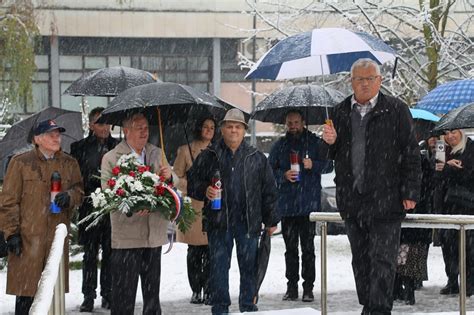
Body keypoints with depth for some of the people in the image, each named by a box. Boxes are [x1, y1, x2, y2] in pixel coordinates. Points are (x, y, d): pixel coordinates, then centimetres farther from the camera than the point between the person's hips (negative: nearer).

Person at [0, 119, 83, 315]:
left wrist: (69, 196, -6)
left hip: (57, 233, 4)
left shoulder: (69, 163, 12)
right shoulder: (21, 162, -1)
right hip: (28, 236, -4)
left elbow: (79, 191, 18)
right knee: (26, 291, -5)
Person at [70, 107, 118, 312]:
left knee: (110, 253, 4)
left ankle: (107, 295, 12)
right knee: (90, 254, 2)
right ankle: (88, 297, 7)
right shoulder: (80, 147, 6)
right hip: (90, 207, -1)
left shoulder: (118, 147, 8)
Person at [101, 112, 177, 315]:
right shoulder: (111, 158, -3)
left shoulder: (157, 154, 13)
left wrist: (169, 176, -9)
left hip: (154, 234, 5)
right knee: (124, 292, -3)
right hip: (126, 235, -5)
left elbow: (175, 183, 15)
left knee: (152, 290, 15)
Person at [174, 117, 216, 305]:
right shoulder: (185, 150, 6)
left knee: (210, 251, -4)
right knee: (194, 251, 1)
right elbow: (176, 178, 4)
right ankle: (196, 291, 8)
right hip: (193, 206, -1)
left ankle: (208, 291, 1)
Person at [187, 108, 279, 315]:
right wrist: (204, 191, -14)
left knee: (249, 267, 6)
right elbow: (192, 183, 8)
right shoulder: (209, 157, 6)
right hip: (218, 222, -1)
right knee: (218, 267, 3)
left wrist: (270, 220, 8)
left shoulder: (256, 158, 10)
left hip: (249, 221, 1)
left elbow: (269, 190, 11)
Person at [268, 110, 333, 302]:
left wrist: (313, 165, -14)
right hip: (286, 204, 2)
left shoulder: (315, 143, 6)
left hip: (309, 203, -2)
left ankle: (308, 288, 2)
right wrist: (284, 175, -9)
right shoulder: (280, 146, 13)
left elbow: (328, 165, 5)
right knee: (290, 248, 6)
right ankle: (291, 287, 12)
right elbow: (270, 171, 10)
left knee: (308, 248, -3)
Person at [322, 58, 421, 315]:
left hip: (385, 199, -5)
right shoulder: (341, 112, 12)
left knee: (382, 259, -7)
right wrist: (331, 142, -2)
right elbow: (333, 155, 21)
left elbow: (411, 154, -3)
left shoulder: (396, 110, -1)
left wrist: (410, 192, -8)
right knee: (360, 259, 12)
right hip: (352, 201, 5)